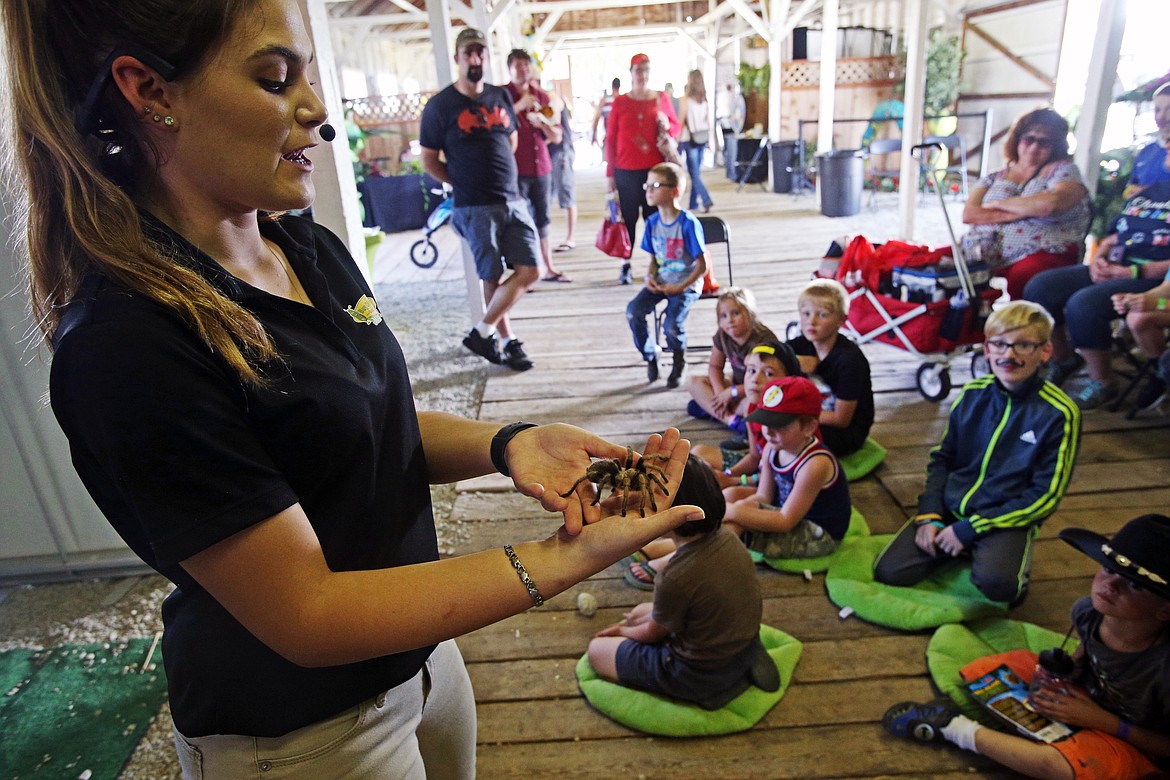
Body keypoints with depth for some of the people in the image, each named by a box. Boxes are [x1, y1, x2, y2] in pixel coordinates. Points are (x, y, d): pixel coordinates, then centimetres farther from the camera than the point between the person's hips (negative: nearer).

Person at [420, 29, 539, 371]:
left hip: (513, 201, 5)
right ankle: (508, 341, 14)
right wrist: (463, 183, 1)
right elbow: (429, 161, 0)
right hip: (475, 208, -5)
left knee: (529, 272, -2)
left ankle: (482, 332, 11)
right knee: (492, 279, -2)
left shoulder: (500, 96, 12)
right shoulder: (440, 105, -3)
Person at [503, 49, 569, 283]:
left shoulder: (542, 97, 12)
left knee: (542, 219, 11)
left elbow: (557, 137, 10)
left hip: (541, 166, 5)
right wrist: (519, 106, -22)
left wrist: (542, 122, -9)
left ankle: (548, 269, 19)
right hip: (516, 169, -5)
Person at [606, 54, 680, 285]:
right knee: (628, 218, 2)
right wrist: (610, 173, 1)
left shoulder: (661, 99, 8)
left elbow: (676, 129, 16)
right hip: (626, 171, -1)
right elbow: (610, 139, 4)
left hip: (655, 169, 1)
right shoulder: (620, 102, 4)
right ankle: (625, 266, 10)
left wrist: (667, 124, -8)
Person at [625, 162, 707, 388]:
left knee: (672, 325, -26)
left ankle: (679, 363, 10)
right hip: (660, 282, 6)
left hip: (686, 285, -5)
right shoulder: (652, 222, 4)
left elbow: (702, 266, -13)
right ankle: (650, 356, 6)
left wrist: (680, 287, -20)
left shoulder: (688, 223, -15)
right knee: (633, 311, -19)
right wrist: (650, 277, -8)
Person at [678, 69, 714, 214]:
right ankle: (694, 203, 21)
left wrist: (678, 141, -3)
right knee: (696, 171, 14)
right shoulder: (704, 99, 5)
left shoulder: (685, 99, -9)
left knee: (694, 173, -3)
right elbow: (708, 121, 8)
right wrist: (709, 139, 14)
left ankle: (706, 200, -17)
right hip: (702, 139, 5)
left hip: (689, 139, -5)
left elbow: (681, 121, -8)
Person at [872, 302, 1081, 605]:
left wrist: (969, 529, -14)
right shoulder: (973, 394, 2)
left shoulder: (1059, 413, -9)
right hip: (948, 510, 4)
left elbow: (1045, 495, -9)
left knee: (995, 583, -35)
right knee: (888, 572, -14)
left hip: (1006, 519, -3)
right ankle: (961, 553, 11)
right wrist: (930, 517, -5)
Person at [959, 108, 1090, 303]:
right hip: (983, 256, 3)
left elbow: (1050, 203, -9)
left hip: (1040, 256, -3)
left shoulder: (1063, 170, 14)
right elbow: (969, 214, 5)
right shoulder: (994, 177, 23)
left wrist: (998, 204, 4)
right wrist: (1013, 214, -6)